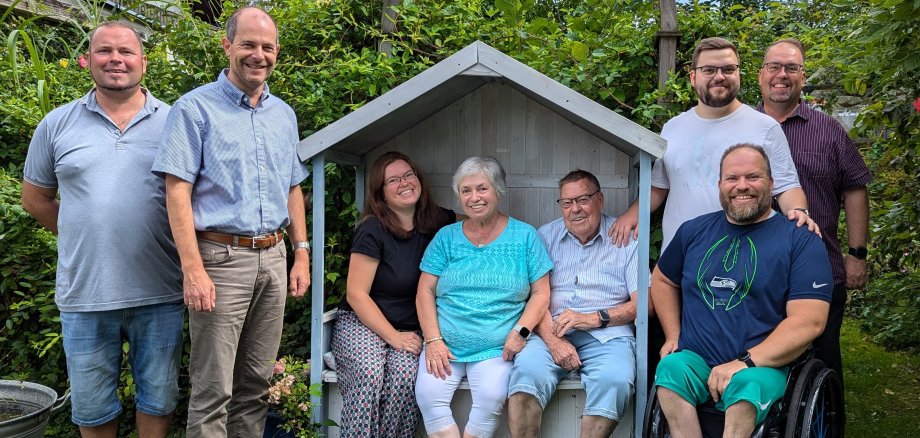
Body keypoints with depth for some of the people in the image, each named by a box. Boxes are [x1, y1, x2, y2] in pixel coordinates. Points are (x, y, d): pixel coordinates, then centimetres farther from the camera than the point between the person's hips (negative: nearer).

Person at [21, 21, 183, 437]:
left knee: (158, 400, 14)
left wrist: (192, 264, 0)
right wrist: (84, 238, 9)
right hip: (84, 293, 1)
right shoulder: (57, 124, 4)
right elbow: (35, 198, 13)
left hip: (159, 293, -1)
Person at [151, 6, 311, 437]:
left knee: (256, 383, 13)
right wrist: (193, 270, -17)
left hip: (273, 257, 6)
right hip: (220, 257, -5)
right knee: (213, 390, -2)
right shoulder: (196, 107, -4)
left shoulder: (284, 115, 14)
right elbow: (177, 192, -10)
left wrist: (301, 254, 12)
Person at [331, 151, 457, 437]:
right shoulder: (373, 230, -8)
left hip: (410, 329, 3)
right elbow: (356, 295, -9)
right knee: (369, 374, -34)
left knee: (404, 375, -31)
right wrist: (393, 337, -14)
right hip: (360, 323, -3)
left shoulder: (437, 223, 5)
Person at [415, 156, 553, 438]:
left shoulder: (524, 236, 5)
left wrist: (520, 332, -11)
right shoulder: (447, 237, 10)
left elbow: (541, 293, 4)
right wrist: (433, 341, -6)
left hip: (496, 348, -1)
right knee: (428, 394, -25)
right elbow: (425, 292, 6)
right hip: (445, 345, 2)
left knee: (492, 397, -28)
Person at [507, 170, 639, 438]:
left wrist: (593, 319, -11)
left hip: (608, 334, -1)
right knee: (527, 368, -29)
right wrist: (552, 339, -13)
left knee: (614, 380, -33)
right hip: (553, 333, 2)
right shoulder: (547, 236, 15)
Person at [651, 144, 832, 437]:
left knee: (745, 384, -36)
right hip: (695, 360, 3)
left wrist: (744, 363, -17)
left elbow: (809, 322, -9)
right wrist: (673, 336, 13)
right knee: (671, 367, -30)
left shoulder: (801, 242, 0)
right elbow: (662, 280, 28)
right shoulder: (694, 231, 13)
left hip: (763, 366, -3)